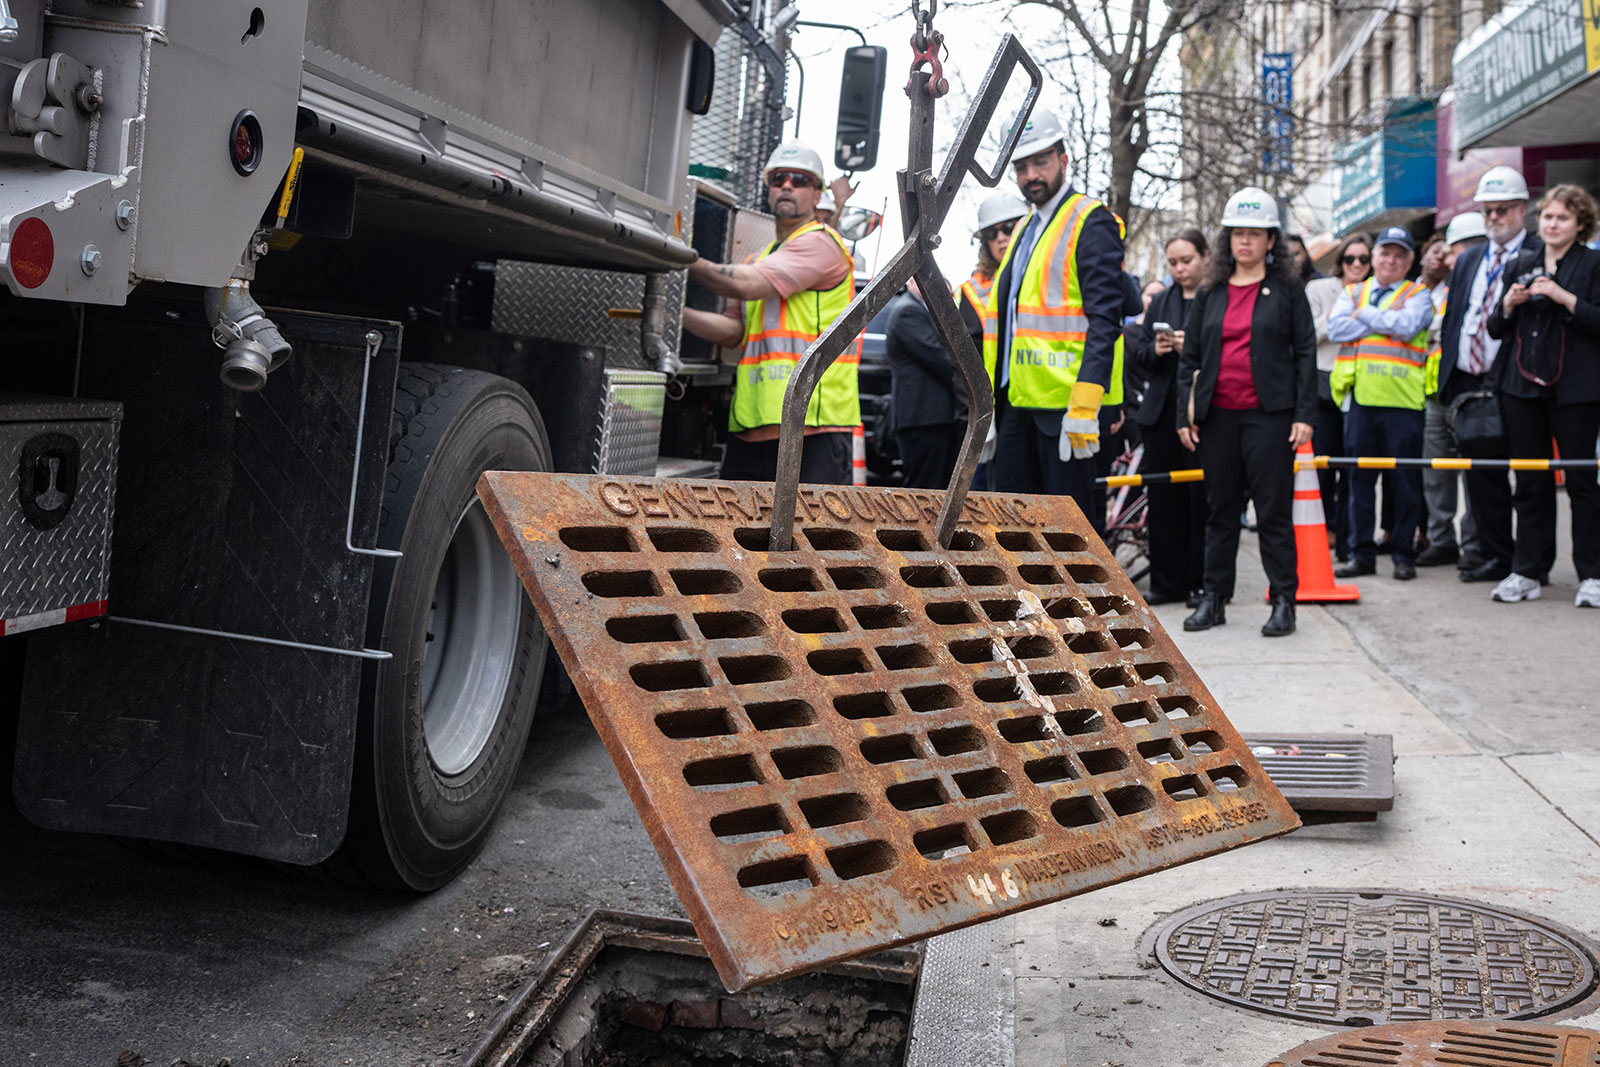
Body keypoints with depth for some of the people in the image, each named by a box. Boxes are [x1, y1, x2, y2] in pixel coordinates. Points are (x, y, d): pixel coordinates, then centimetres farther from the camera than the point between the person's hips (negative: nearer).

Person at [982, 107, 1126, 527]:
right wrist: (989, 408, 19)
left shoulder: (1091, 223, -7)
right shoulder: (1025, 228, 20)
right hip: (1020, 403, 8)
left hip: (1065, 405, -8)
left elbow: (1104, 320, -15)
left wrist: (1084, 405, -24)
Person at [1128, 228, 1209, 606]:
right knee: (1164, 498, 7)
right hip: (1163, 412, 5)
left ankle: (1202, 582, 8)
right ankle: (1167, 582, 15)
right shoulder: (1160, 302, 17)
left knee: (1202, 497, -2)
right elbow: (1136, 354, 15)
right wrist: (1155, 350, -5)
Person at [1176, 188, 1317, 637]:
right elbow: (1189, 356, 12)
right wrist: (1184, 413, 5)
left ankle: (1283, 600, 6)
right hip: (1218, 414, 3)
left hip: (1269, 414, -3)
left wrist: (1304, 414, -7)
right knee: (1220, 510, 9)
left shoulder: (1287, 291, 3)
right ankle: (1212, 598, 16)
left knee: (1274, 511, -1)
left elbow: (1306, 354, 1)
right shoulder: (1210, 293, 11)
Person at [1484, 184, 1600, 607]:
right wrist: (1509, 303, -3)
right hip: (1522, 386, 4)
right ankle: (1527, 572, 14)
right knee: (1530, 483, 8)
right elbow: (1496, 329, 16)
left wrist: (1565, 298, -17)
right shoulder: (1521, 265, 14)